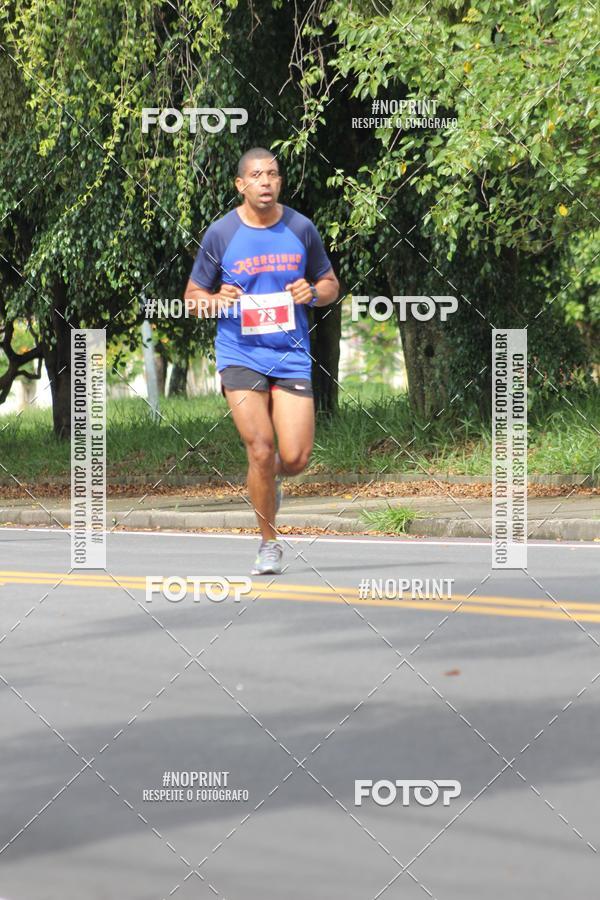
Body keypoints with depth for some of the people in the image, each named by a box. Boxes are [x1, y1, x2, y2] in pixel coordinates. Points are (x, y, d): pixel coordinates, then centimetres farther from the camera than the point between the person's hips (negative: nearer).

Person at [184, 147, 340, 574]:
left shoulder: (301, 229, 2)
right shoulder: (221, 233, -3)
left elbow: (331, 285, 14)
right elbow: (193, 295, 6)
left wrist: (313, 292, -9)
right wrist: (216, 301, -16)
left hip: (291, 355, 2)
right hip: (240, 353, -2)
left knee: (295, 457, -8)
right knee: (261, 450, -12)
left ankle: (270, 480, 31)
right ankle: (269, 543, 6)